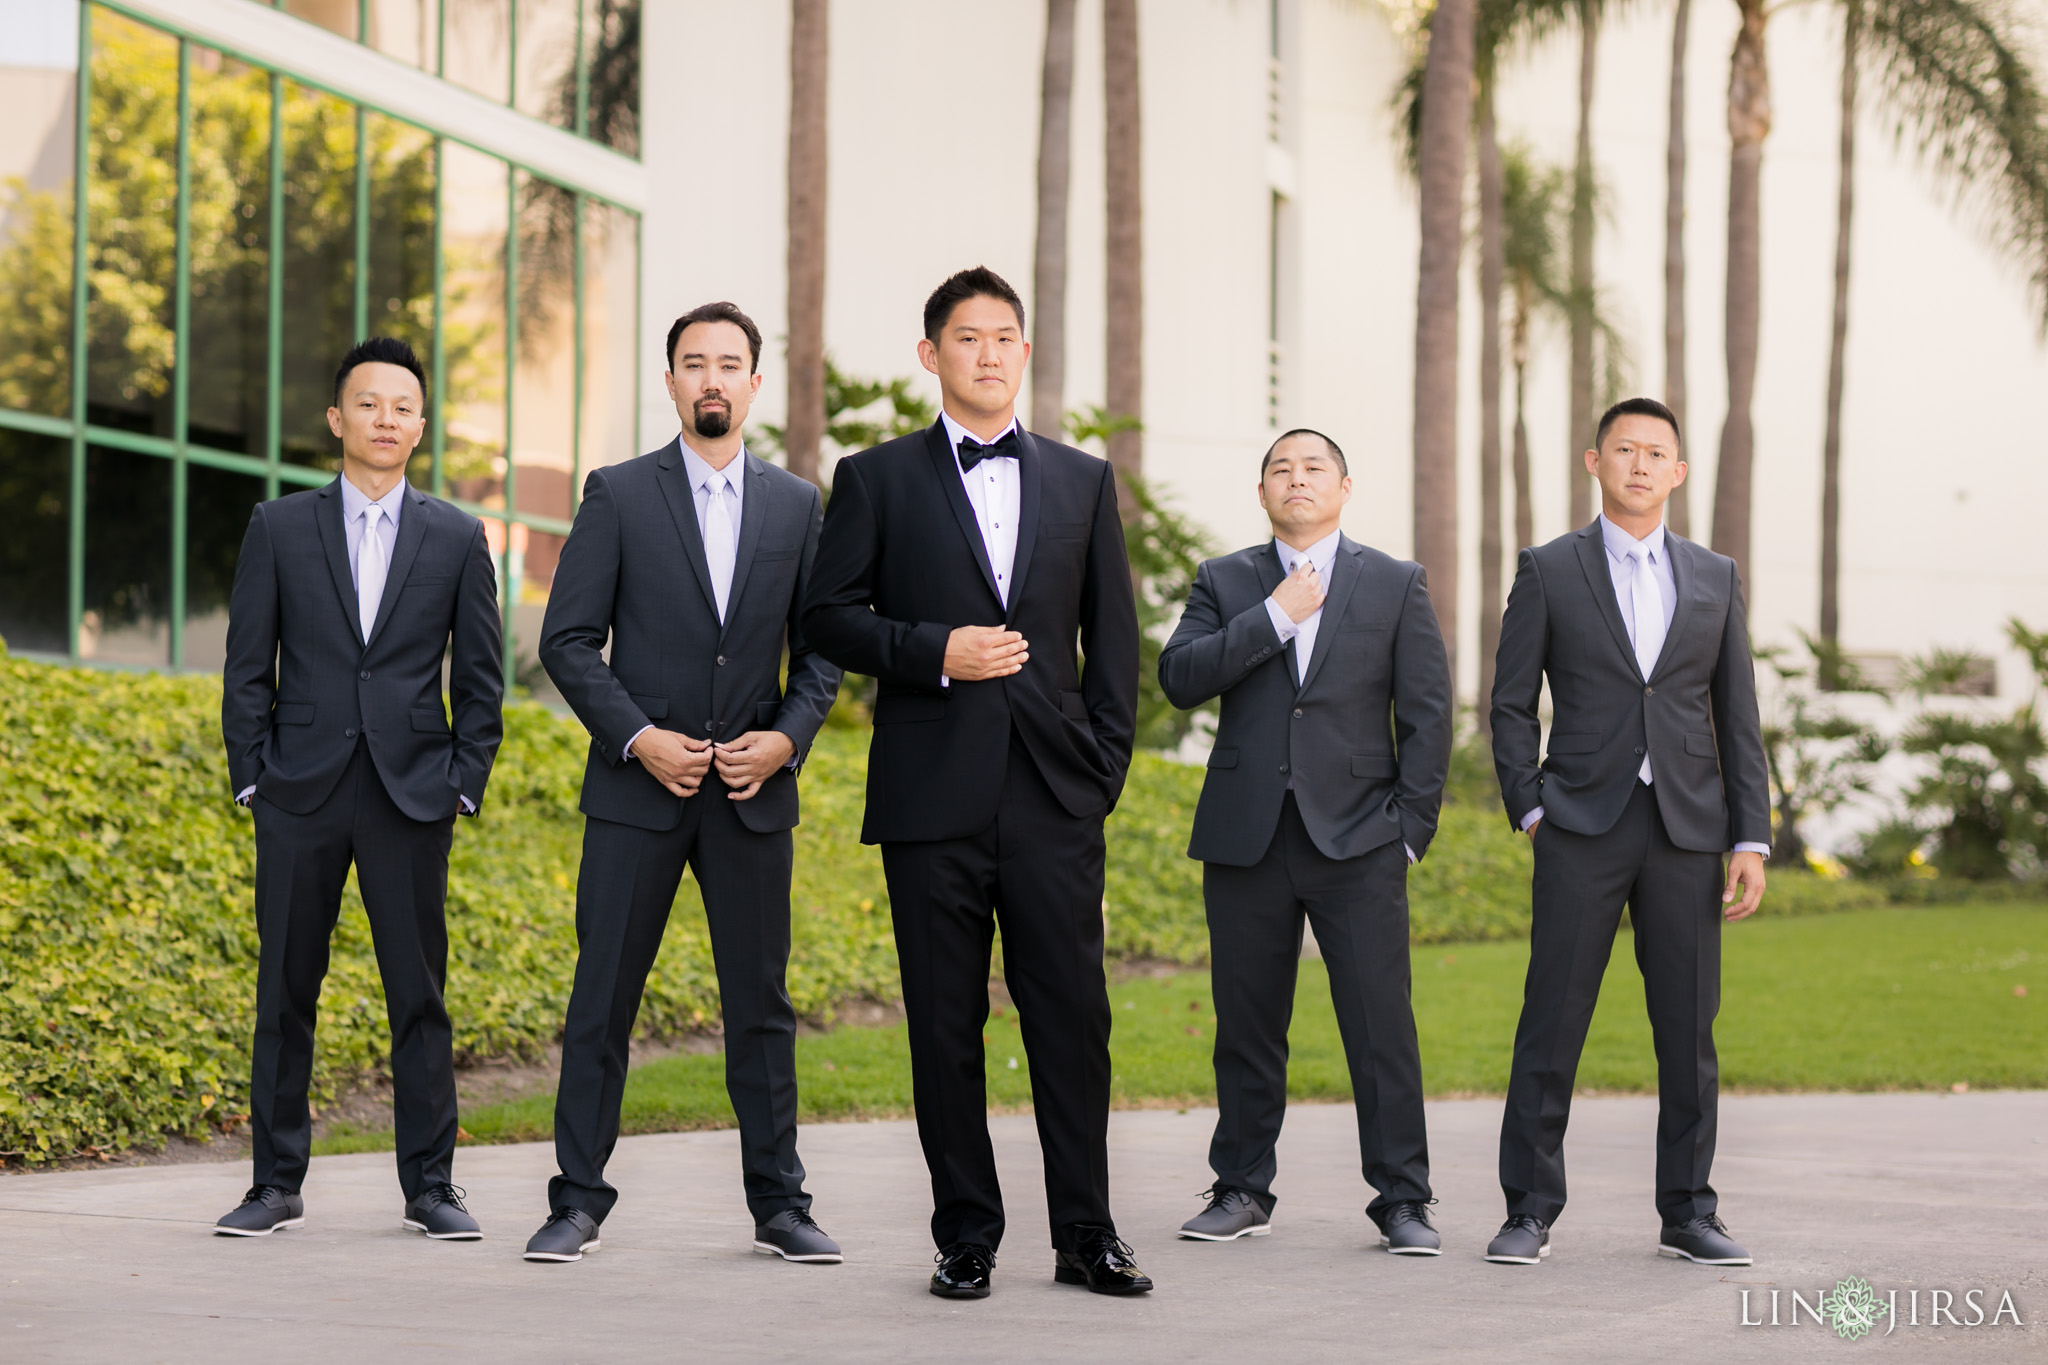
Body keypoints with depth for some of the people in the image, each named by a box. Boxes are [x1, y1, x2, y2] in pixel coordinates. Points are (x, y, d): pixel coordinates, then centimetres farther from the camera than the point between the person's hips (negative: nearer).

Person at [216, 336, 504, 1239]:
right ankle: (277, 1185, 11)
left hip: (410, 794, 0)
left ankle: (429, 1188, 9)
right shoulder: (279, 528, 6)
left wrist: (465, 783, 1)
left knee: (419, 995, 2)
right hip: (300, 794, 0)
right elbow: (247, 666, 6)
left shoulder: (457, 539, 7)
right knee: (286, 991, 3)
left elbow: (480, 678, 9)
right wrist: (252, 776, -1)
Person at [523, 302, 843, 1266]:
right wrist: (638, 737, -12)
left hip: (753, 790, 2)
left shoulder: (797, 505, 9)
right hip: (639, 787, -2)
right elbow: (566, 640, -2)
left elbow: (820, 649, 10)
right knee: (602, 999, -1)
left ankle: (779, 1205, 13)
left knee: (761, 1004, 6)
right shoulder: (618, 495, 1)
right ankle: (578, 1204, 6)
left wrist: (788, 737, -7)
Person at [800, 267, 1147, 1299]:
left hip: (1055, 796, 2)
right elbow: (827, 617, 4)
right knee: (946, 1024, 2)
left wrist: (1106, 764, 6)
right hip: (934, 796, -1)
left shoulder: (1083, 481, 14)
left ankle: (1085, 1235, 7)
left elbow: (1112, 633, 14)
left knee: (1073, 1016, -1)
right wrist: (934, 652, -11)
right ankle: (966, 1238, 10)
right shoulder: (876, 480, 7)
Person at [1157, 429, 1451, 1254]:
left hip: (1356, 841, -1)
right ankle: (1243, 1192, 17)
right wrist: (1276, 618, -11)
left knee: (1382, 1024, -5)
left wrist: (1411, 826, -2)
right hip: (1246, 838, 2)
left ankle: (1402, 1200, 1)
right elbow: (1178, 677, -5)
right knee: (1247, 1027, 6)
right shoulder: (1224, 584, 11)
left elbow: (1426, 714, 5)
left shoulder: (1396, 586, 8)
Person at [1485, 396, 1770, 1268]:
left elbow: (1738, 717, 10)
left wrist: (1750, 839, 3)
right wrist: (1530, 808, -5)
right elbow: (1511, 704, 6)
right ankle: (1529, 1212, 4)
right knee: (1551, 1024, -3)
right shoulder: (1549, 572, 5)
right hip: (1583, 828, -2)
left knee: (1689, 1028, 3)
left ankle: (1688, 1213, 12)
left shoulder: (1715, 578, 11)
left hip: (1686, 829, 2)